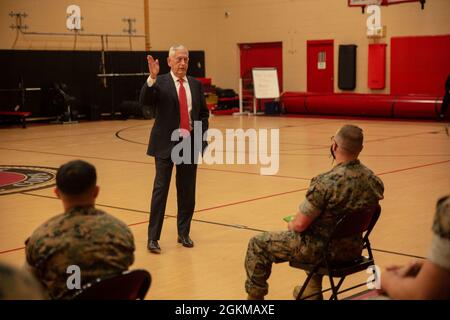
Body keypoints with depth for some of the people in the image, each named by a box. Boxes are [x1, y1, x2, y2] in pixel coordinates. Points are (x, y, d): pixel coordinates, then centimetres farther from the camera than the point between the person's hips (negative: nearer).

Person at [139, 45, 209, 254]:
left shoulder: (196, 84, 10)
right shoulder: (160, 83, -3)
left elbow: (203, 113, 16)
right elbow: (144, 101, -20)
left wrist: (200, 135, 5)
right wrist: (152, 78, -33)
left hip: (190, 142, 4)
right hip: (166, 144, -4)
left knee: (187, 191, 9)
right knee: (160, 189, -4)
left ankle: (184, 234, 21)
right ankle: (153, 237, 1)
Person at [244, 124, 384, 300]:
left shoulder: (326, 182, -29)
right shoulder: (374, 180, -8)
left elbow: (300, 224, -22)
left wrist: (291, 224, 1)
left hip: (324, 251, -7)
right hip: (353, 249, 7)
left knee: (257, 244, 11)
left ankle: (255, 296, 24)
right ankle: (312, 291, 50)